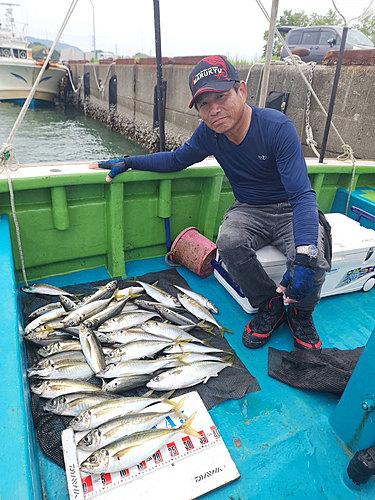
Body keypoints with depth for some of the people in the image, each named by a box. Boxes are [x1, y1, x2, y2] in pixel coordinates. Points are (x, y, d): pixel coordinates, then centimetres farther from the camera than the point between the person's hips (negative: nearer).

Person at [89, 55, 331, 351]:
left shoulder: (278, 127, -22)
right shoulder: (209, 133, -8)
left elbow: (302, 194, -28)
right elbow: (177, 159, 10)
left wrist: (304, 257, -42)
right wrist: (127, 163, 2)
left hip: (290, 211, -3)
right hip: (248, 210, 3)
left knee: (311, 258, -32)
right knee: (229, 242, -30)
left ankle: (300, 314, 4)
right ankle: (270, 305, -3)